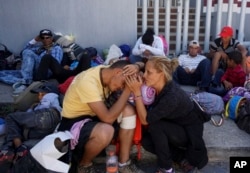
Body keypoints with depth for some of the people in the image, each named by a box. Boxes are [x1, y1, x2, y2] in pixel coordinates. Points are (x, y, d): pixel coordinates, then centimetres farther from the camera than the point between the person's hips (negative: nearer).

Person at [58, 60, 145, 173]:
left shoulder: (106, 71, -7)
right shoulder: (88, 82, -31)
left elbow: (140, 66, 5)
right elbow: (108, 118, -34)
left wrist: (135, 67, -21)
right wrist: (127, 91, -28)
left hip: (94, 114, 8)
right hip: (74, 121, -8)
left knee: (128, 110, -12)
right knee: (106, 131, -37)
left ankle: (124, 163, -1)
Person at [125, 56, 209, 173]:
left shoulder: (172, 96, -35)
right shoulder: (159, 86, -13)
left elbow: (145, 120, -31)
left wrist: (137, 92, -34)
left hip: (190, 132, -7)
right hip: (176, 127, 7)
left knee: (154, 125, -28)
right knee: (146, 141, -9)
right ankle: (184, 158, 5)